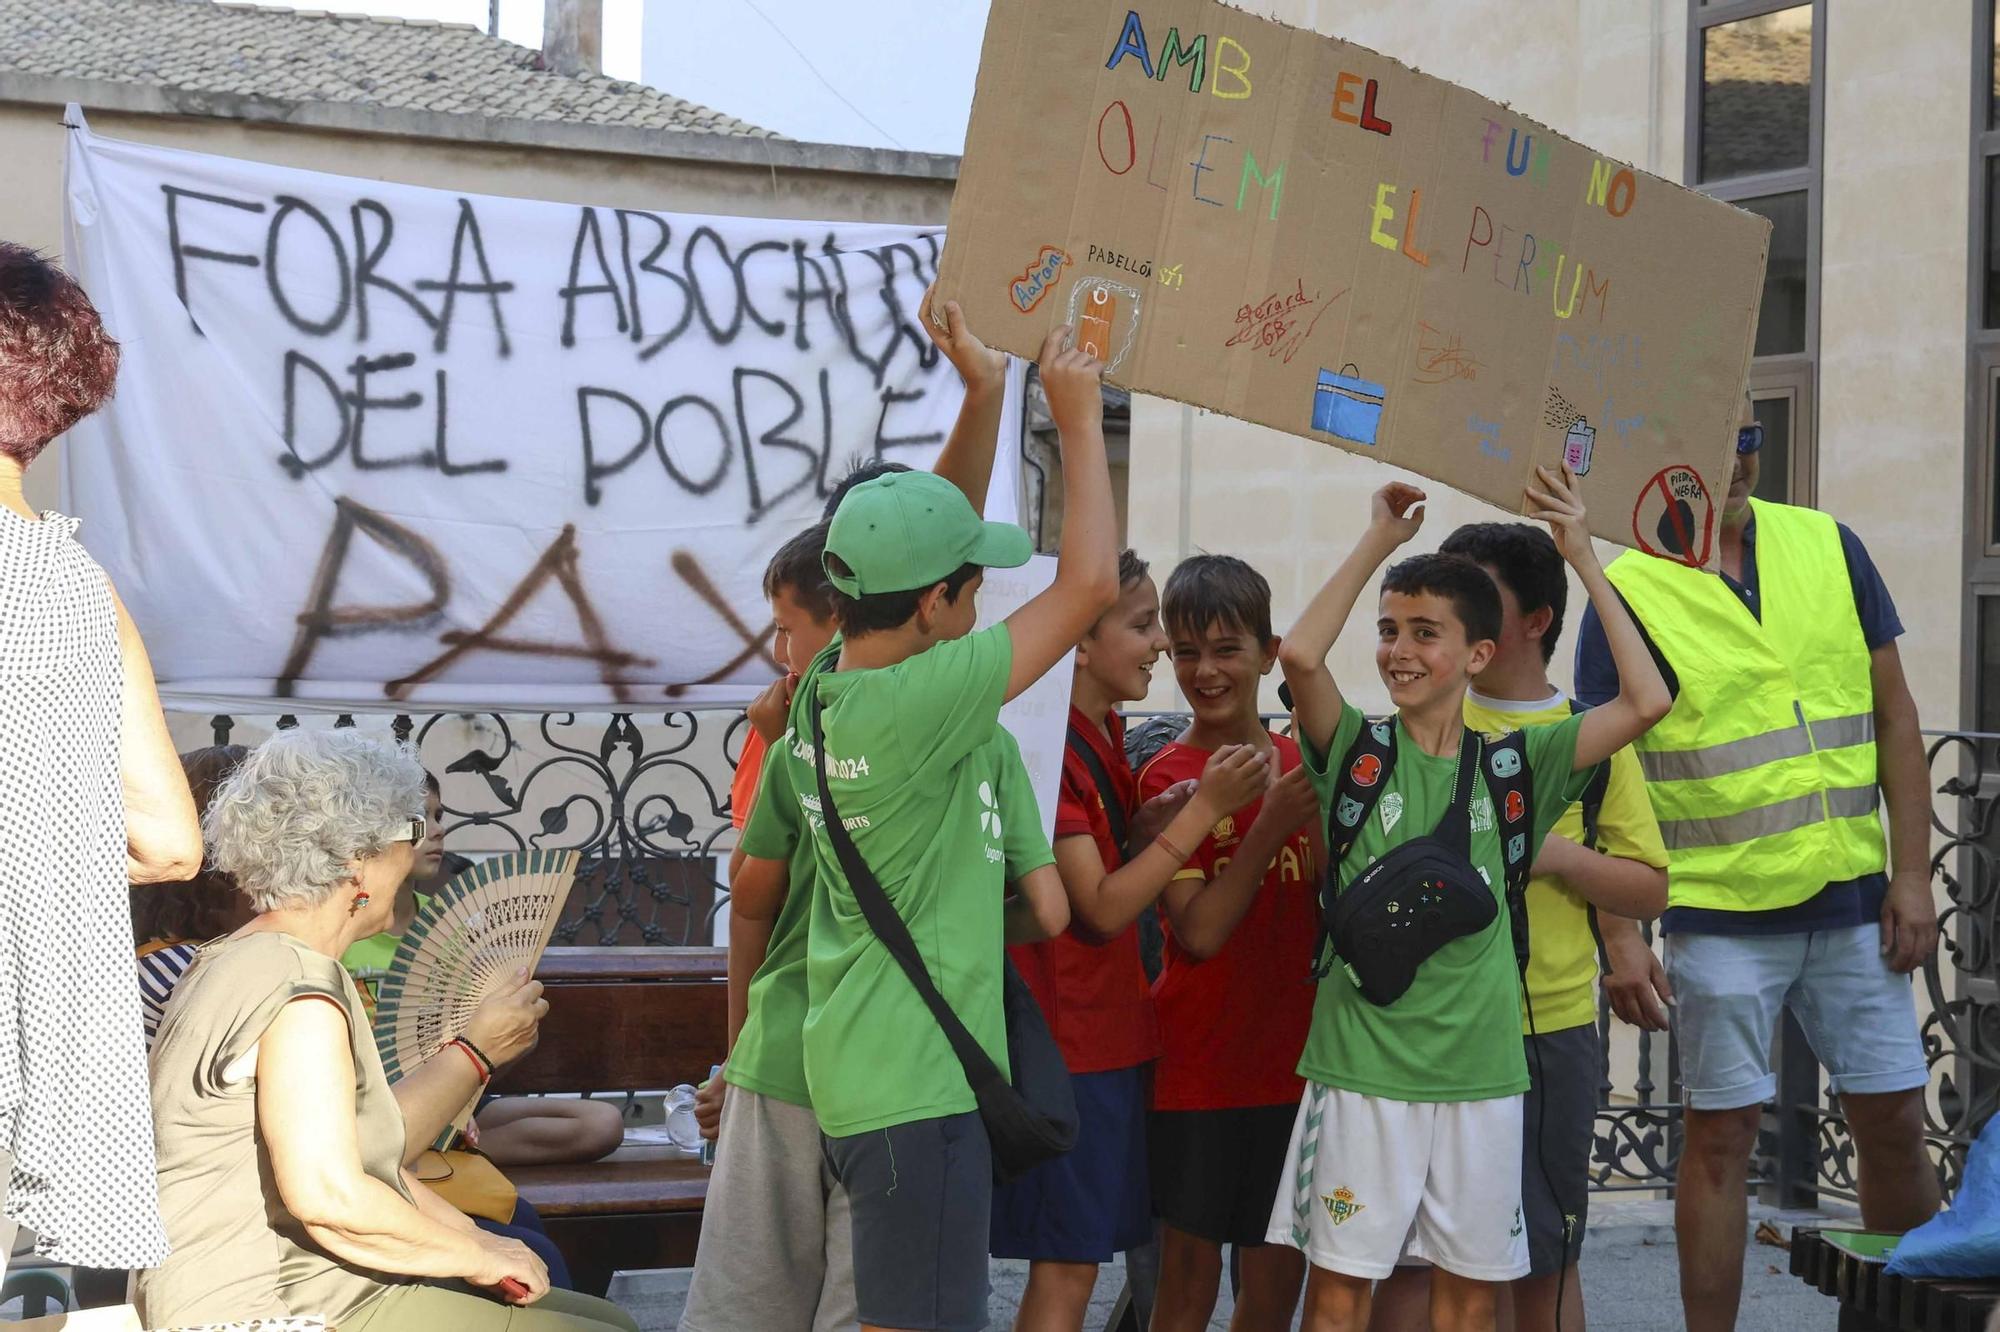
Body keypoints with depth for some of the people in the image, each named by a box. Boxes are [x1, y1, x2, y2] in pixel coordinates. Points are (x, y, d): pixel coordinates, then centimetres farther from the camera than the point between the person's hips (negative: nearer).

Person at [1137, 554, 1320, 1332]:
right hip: (1199, 1068, -4)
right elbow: (1200, 931, -16)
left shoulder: (1303, 765, 5)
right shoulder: (1168, 779, -8)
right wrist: (1271, 823, -22)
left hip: (1291, 1062, 4)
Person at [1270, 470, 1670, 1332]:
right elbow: (1298, 655, -18)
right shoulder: (1358, 752, 0)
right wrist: (1377, 542, -9)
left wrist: (1584, 559, -1)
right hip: (1361, 1066, -2)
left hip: (1481, 1073, 2)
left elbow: (1646, 701, -3)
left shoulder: (1515, 768, 5)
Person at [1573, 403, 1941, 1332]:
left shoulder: (1829, 548, 4)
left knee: (1894, 1124, 9)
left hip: (1853, 905, 3)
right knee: (1720, 1136, 3)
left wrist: (1912, 874, 1)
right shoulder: (1628, 592, -6)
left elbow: (1895, 716, 7)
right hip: (1720, 915, -3)